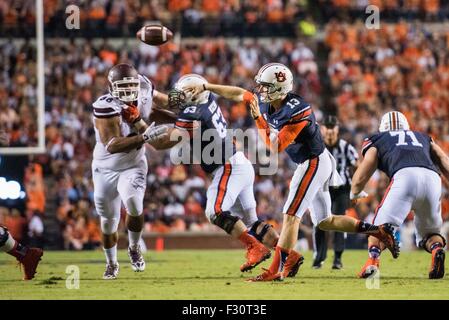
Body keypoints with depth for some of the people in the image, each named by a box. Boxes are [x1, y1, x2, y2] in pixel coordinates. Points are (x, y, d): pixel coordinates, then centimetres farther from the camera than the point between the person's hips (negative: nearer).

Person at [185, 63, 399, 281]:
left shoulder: (297, 111, -26)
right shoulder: (266, 102, -2)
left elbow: (276, 147, -24)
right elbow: (239, 93, 10)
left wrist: (258, 119, -25)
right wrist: (206, 87, 10)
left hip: (314, 163, -10)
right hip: (312, 163, 10)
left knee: (291, 215, -11)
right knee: (324, 221, 14)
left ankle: (279, 269, -13)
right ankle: (378, 231, 16)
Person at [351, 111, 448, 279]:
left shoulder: (378, 141, 28)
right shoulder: (424, 138, 37)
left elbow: (359, 179, 25)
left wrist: (355, 193, 46)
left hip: (404, 176, -3)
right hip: (433, 178, 3)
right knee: (429, 232, 20)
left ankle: (373, 258, -23)